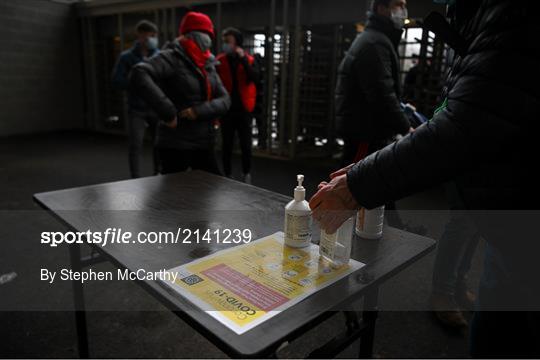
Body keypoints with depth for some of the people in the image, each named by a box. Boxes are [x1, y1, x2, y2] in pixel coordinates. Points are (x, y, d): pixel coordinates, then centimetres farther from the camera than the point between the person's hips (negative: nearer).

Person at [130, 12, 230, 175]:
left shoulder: (208, 65, 11)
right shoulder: (172, 58, -11)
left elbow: (225, 100, 3)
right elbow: (139, 75, -27)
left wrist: (200, 111, -15)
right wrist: (167, 112, -28)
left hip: (204, 143, 7)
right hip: (175, 144, -7)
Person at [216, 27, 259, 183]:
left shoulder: (249, 60, 2)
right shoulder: (219, 61, 1)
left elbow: (255, 78, -14)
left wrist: (243, 59, -19)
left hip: (244, 109, 0)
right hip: (226, 109, 0)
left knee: (246, 145, 4)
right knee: (227, 145, 7)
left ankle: (246, 175, 21)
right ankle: (227, 176, 19)